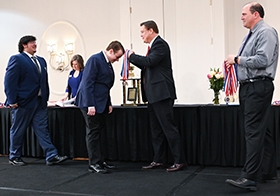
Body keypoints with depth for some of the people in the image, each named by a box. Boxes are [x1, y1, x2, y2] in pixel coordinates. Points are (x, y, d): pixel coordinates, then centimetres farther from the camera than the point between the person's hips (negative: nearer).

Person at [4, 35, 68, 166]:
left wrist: (46, 97, 11)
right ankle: (14, 157, 21)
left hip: (40, 102, 6)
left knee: (42, 130, 4)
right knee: (18, 131, 7)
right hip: (23, 102, -6)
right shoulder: (16, 59, -6)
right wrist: (12, 101, -15)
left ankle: (51, 156, 3)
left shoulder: (41, 61, 16)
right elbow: (9, 81, -11)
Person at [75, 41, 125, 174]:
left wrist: (109, 104, 16)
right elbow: (87, 83, -18)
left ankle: (99, 161, 20)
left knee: (98, 132, 12)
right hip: (91, 103, -9)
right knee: (93, 132, -4)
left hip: (100, 103, 9)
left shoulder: (108, 63, 15)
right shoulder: (95, 60, -12)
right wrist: (90, 105, -21)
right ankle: (94, 164, 4)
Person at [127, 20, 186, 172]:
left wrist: (132, 56, -10)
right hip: (153, 95, 10)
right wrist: (133, 58, 8)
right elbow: (146, 66, 20)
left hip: (161, 94, -10)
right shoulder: (153, 45, 19)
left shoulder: (160, 44, -9)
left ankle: (180, 161, -1)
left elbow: (150, 61, -24)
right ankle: (158, 160, 20)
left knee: (169, 127, -7)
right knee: (156, 129, 13)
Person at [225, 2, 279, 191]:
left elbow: (262, 60, -22)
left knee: (254, 131, -13)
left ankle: (249, 178, -12)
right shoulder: (252, 34, 19)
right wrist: (235, 62, 9)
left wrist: (238, 59, -13)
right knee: (261, 130, 14)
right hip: (248, 87, 10)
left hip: (258, 87, -10)